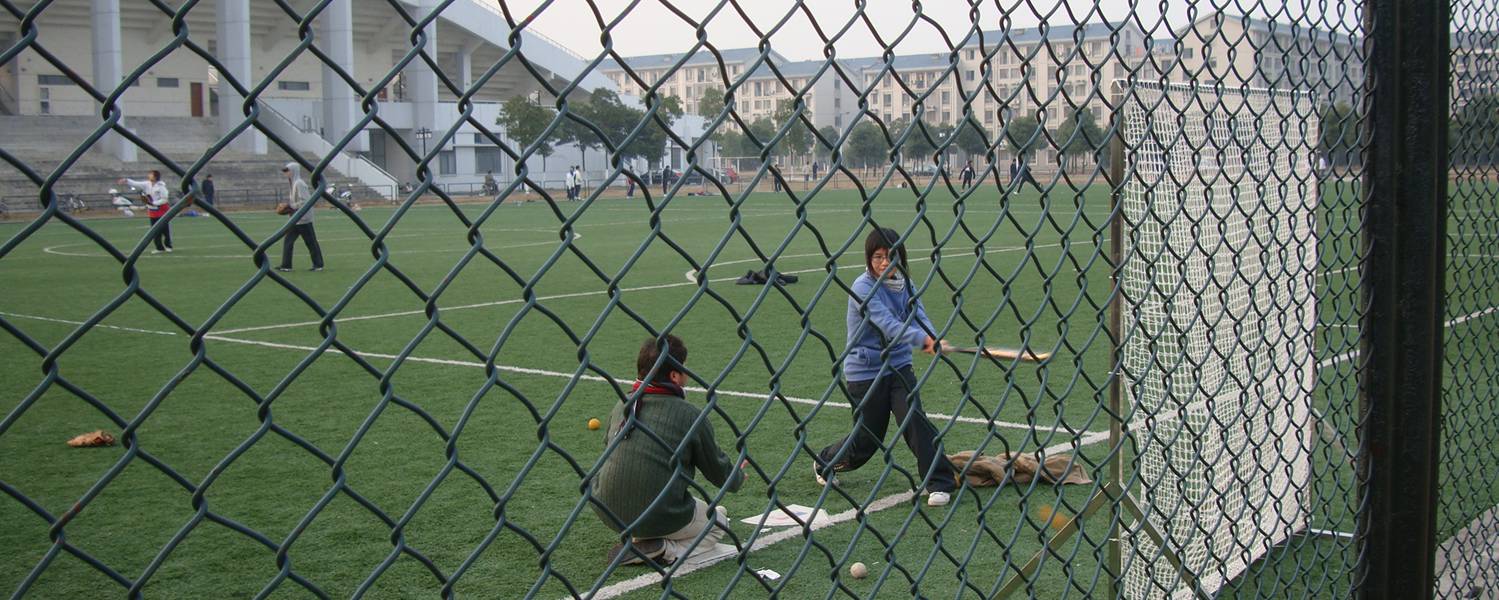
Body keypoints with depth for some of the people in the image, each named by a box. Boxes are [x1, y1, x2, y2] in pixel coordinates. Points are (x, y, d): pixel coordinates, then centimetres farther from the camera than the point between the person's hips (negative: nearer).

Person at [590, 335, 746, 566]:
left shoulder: (621, 407, 5)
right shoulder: (689, 415, -9)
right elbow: (717, 469, 4)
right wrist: (737, 477, 29)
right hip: (661, 518, -6)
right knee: (719, 520, 21)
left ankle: (639, 540, 11)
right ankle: (666, 550, -5)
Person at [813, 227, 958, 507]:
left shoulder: (904, 284, 2)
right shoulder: (864, 287, -17)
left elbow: (919, 316, -13)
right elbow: (887, 324, -30)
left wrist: (932, 339, -36)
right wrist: (921, 339, -46)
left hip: (899, 366, 4)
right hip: (865, 371, -4)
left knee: (914, 419, -15)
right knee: (866, 441, 7)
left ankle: (939, 483, -7)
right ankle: (824, 464, 35)